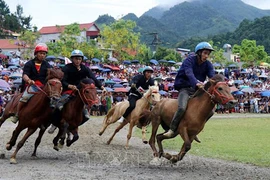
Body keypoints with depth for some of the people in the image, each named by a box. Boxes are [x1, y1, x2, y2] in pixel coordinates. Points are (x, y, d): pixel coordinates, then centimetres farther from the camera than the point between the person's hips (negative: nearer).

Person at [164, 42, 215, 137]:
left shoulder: (207, 64, 4)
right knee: (182, 108, -31)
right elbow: (189, 74, -32)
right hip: (185, 89, -6)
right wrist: (196, 83, -53)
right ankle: (172, 129, -16)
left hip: (197, 90, 6)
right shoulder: (189, 60, -13)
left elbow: (212, 75, -12)